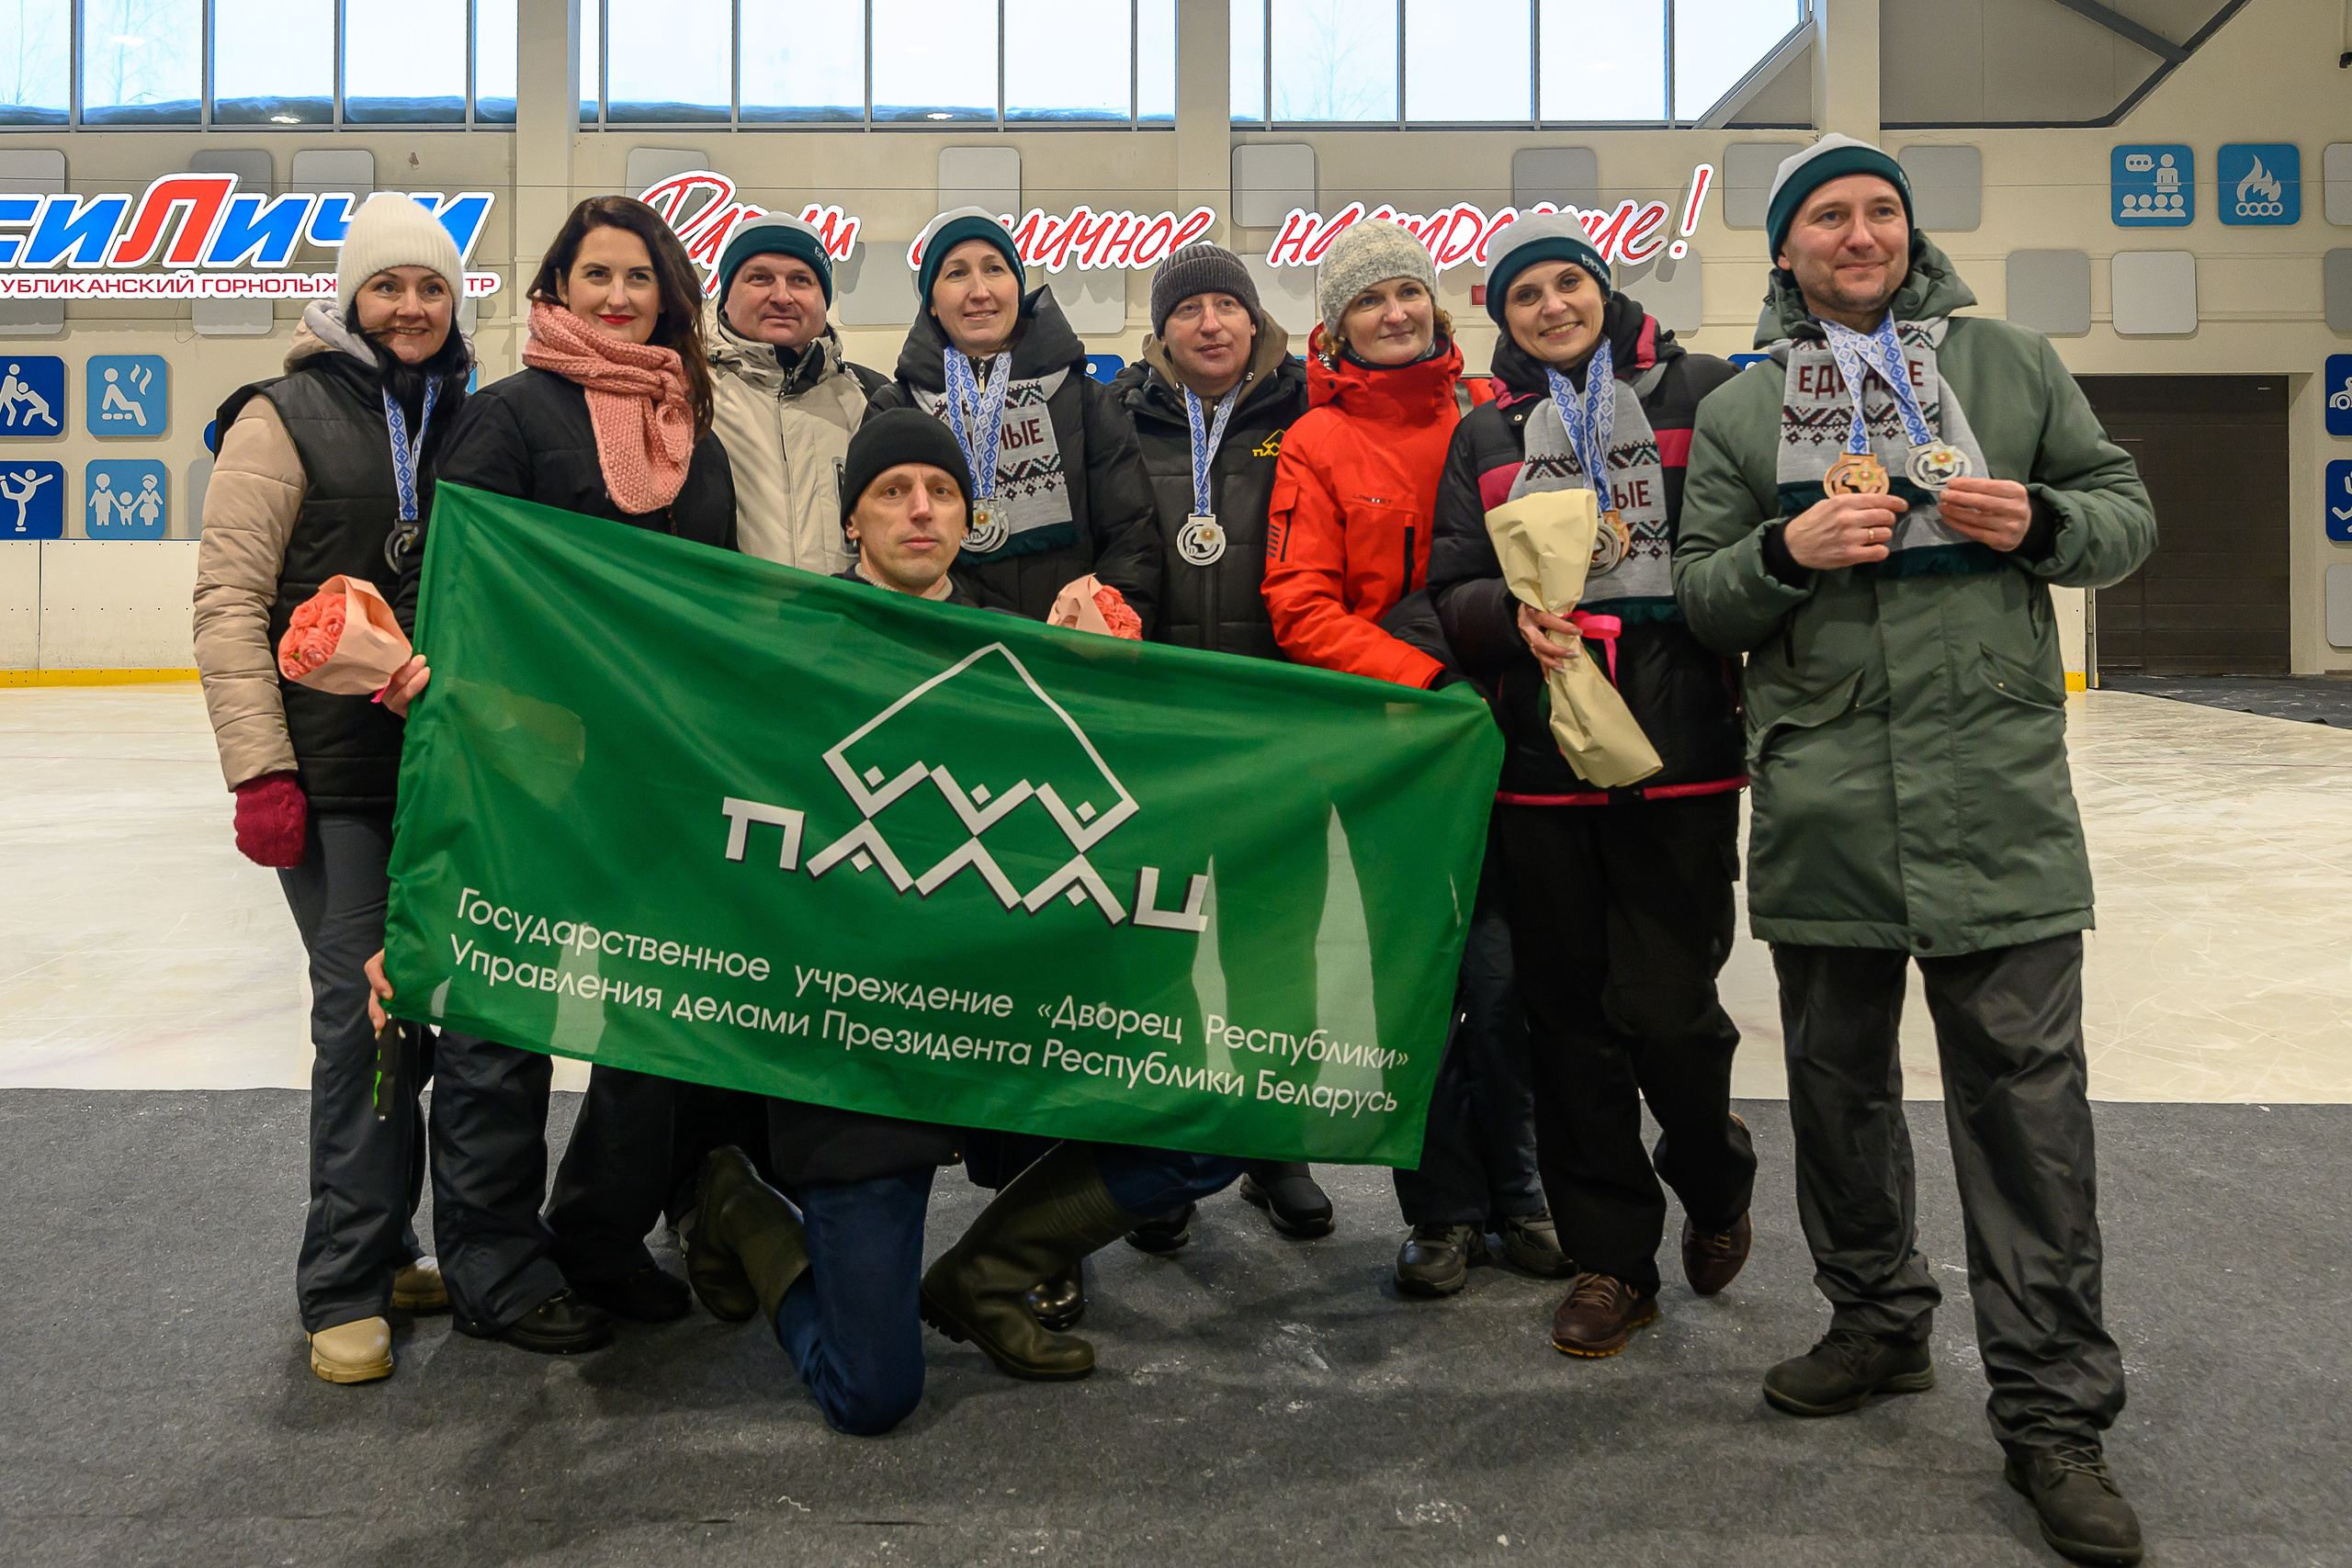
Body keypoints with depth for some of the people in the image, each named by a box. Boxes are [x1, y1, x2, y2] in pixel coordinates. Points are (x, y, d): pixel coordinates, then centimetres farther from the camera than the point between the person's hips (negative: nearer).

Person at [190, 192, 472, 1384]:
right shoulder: (288, 418, -2)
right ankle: (346, 1286, 7)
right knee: (363, 1003, -6)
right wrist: (259, 768, -14)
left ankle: (382, 1243, 24)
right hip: (335, 770, -4)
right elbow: (228, 600, -7)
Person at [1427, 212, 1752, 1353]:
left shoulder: (1700, 392, 8)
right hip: (1540, 758, 3)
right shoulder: (1484, 434, 15)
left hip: (1681, 747, -3)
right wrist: (1514, 615, -12)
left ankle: (1715, 1184, 29)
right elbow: (1450, 594, 9)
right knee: (1570, 1015, 7)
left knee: (1667, 1009, -5)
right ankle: (1610, 1259, 23)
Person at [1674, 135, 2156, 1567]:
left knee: (2026, 1090, -2)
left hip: (1997, 797, -1)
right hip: (1821, 799, 2)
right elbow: (1702, 598, 7)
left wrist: (2039, 522, -8)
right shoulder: (1738, 411, 11)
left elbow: (2129, 516, 13)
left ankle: (2056, 1410, 10)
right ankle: (1881, 1322, 32)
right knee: (1840, 1078, 12)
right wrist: (1789, 549, -13)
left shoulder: (2012, 362, 11)